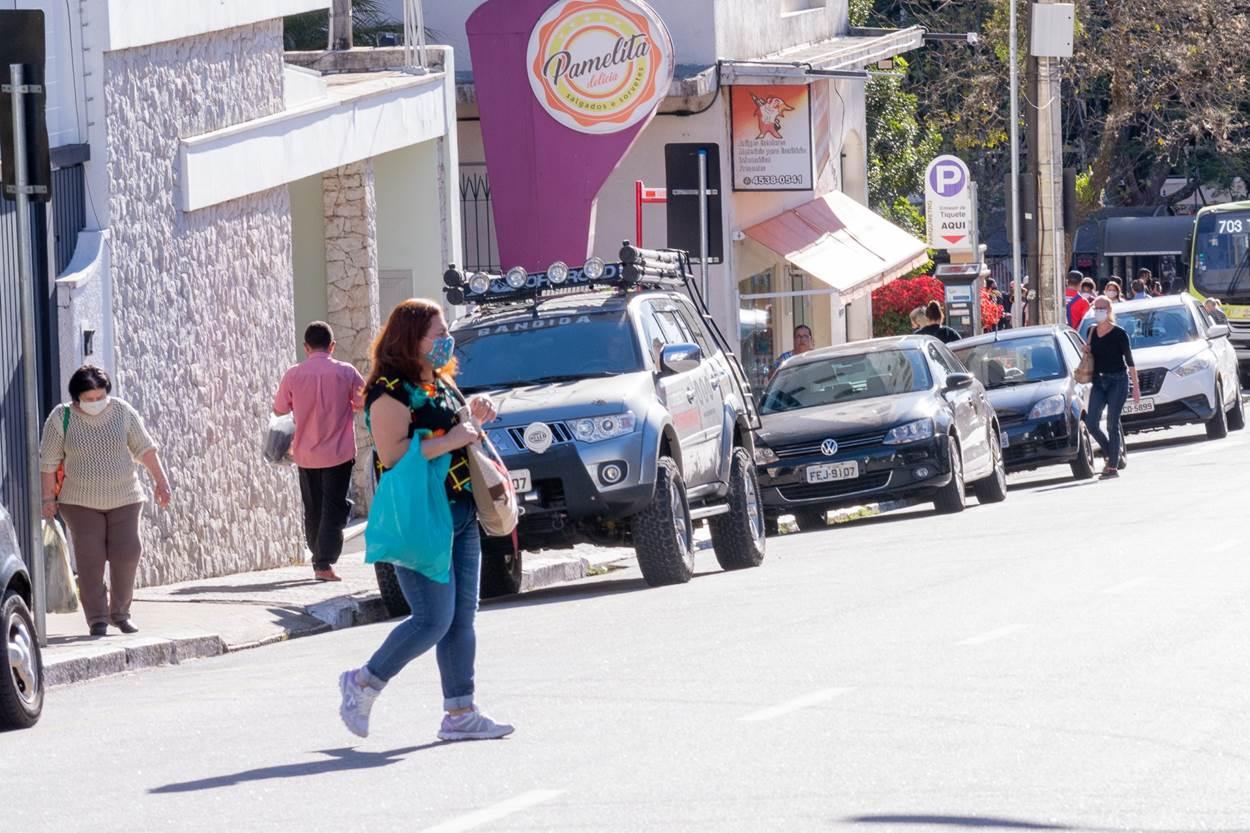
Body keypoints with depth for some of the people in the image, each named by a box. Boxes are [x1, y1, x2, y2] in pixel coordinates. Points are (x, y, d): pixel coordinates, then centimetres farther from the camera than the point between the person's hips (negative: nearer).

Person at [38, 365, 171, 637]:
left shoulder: (122, 411, -3)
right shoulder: (61, 418, -7)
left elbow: (144, 448, 4)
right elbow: (48, 461, -2)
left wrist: (160, 480, 1)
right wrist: (48, 497, -4)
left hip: (124, 499, 1)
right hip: (81, 503, -1)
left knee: (127, 554, -5)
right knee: (90, 561, -5)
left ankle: (120, 613, 12)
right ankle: (97, 621, 1)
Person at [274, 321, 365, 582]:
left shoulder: (293, 375, -5)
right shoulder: (346, 372, -8)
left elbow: (279, 410, 6)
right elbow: (366, 404, 0)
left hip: (306, 454, 2)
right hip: (338, 453, -2)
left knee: (313, 511, 15)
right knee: (334, 510, -2)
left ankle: (318, 561, 22)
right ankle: (325, 563, -14)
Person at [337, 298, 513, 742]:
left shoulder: (440, 384, 17)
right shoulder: (391, 391, -13)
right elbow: (391, 453, -23)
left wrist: (474, 417, 11)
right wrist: (451, 440, -21)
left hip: (460, 515, 9)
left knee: (462, 617, 6)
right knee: (434, 620, -11)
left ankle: (460, 713, 9)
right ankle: (363, 684, 6)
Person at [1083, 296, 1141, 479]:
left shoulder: (1118, 333, -6)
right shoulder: (1092, 332, 9)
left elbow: (1129, 360, -4)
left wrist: (1136, 386, -6)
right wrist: (1087, 351, -1)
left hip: (1118, 380, -6)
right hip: (1099, 381, 6)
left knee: (1112, 423, -9)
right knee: (1091, 423, -5)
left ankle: (1113, 466, -5)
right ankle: (1113, 455, 15)